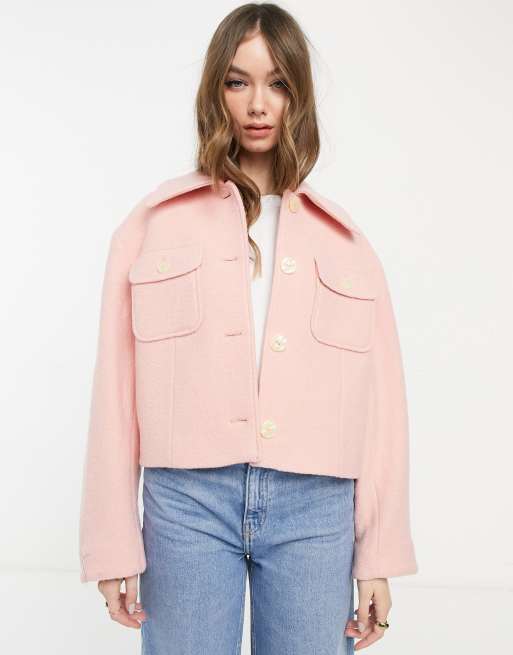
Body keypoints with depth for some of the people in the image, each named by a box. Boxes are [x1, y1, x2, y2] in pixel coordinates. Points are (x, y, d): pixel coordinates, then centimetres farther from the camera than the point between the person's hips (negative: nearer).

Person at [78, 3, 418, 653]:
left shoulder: (344, 241, 10)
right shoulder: (153, 223, 6)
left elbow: (380, 402, 6)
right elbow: (116, 391, 2)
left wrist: (379, 557, 3)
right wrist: (115, 545, -1)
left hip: (316, 509, 2)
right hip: (187, 501, -1)